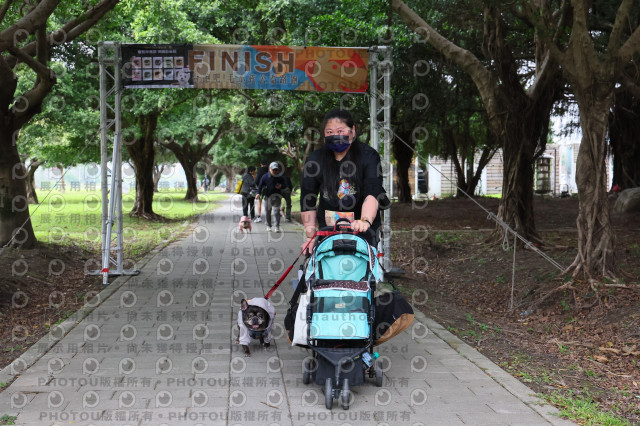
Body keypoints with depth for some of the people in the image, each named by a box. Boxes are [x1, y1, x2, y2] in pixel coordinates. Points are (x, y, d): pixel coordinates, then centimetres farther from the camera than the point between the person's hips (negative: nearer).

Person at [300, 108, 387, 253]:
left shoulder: (369, 156, -7)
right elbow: (307, 199, 6)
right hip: (327, 228, 2)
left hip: (363, 230, -2)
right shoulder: (315, 160, 2)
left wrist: (365, 221, -38)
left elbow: (373, 193, -21)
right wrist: (310, 235, 0)